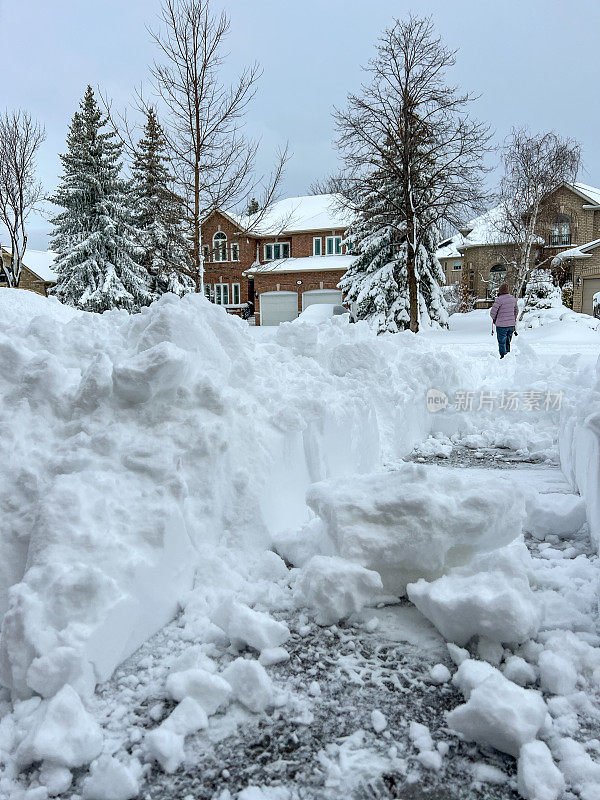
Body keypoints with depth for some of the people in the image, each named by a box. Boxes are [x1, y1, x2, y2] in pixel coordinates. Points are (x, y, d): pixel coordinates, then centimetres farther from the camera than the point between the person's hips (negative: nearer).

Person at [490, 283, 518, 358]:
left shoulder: (499, 299, -16)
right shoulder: (513, 298, 5)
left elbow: (492, 312, -15)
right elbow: (516, 310, 18)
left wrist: (494, 319, 4)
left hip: (501, 325, -6)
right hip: (511, 324, 6)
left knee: (502, 343, 4)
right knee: (508, 342, 16)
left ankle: (503, 357, 3)